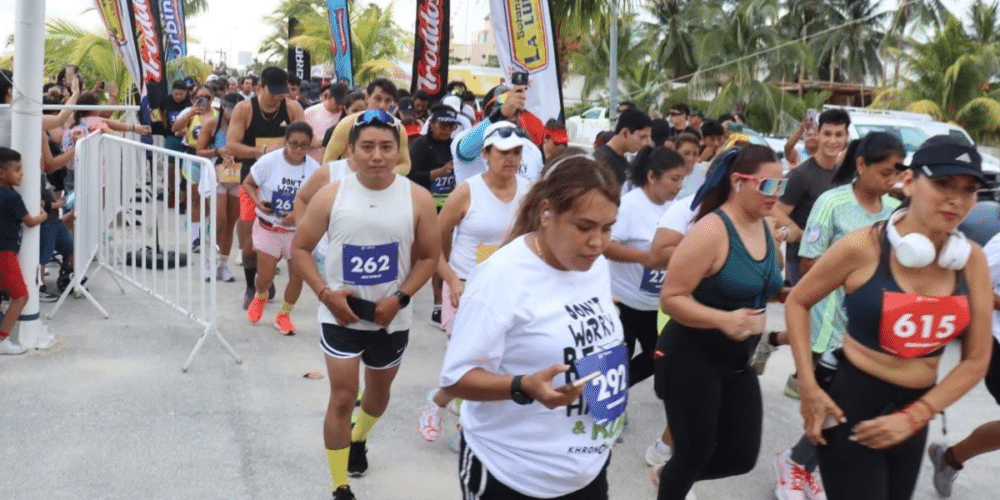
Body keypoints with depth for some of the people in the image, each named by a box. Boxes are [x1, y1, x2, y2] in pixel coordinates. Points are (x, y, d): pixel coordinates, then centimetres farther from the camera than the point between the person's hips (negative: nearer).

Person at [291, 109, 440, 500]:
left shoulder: (417, 199, -11)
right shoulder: (331, 196, -11)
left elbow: (429, 256, -3)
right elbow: (300, 249, -3)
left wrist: (400, 298, -15)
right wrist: (325, 292, -16)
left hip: (391, 317, 2)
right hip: (341, 315, -2)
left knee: (379, 390, 22)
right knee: (342, 397, -3)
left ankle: (358, 441, 54)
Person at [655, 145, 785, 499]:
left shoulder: (765, 227, 3)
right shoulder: (712, 231, -21)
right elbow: (671, 298, -23)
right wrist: (723, 319, -34)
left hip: (737, 362, 8)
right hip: (691, 358, -7)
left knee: (742, 456, 11)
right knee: (695, 452, 4)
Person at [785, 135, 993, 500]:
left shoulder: (972, 260, -4)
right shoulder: (864, 246, -14)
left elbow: (976, 360, 1)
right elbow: (797, 303, -3)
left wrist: (915, 416, -8)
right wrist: (808, 386, -9)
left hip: (913, 411, 5)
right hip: (851, 402, -5)